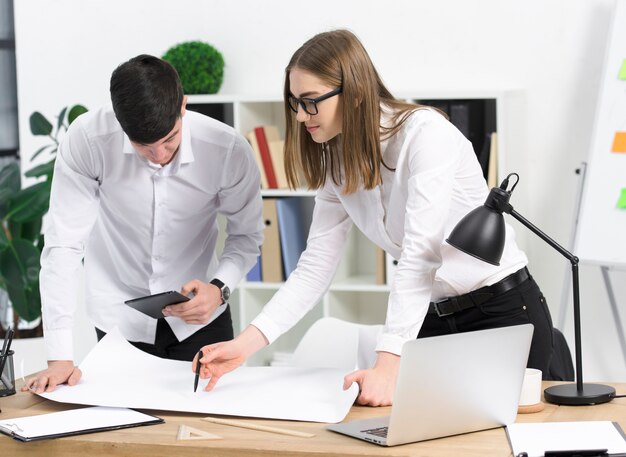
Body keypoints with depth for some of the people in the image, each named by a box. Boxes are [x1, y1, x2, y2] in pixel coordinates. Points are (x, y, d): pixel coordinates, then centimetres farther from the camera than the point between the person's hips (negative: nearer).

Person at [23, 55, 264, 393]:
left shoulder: (228, 150, -22)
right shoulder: (85, 140, -24)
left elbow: (247, 235, -6)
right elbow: (63, 245, -23)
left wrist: (219, 287, -26)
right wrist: (60, 357, -26)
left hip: (199, 315, 1)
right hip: (119, 319, -1)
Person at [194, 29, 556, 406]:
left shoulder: (426, 133, -22)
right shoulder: (337, 162, 1)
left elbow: (419, 256, -30)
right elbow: (315, 267, -2)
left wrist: (388, 365, -36)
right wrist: (246, 344, -14)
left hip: (504, 310, -6)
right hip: (431, 319, 6)